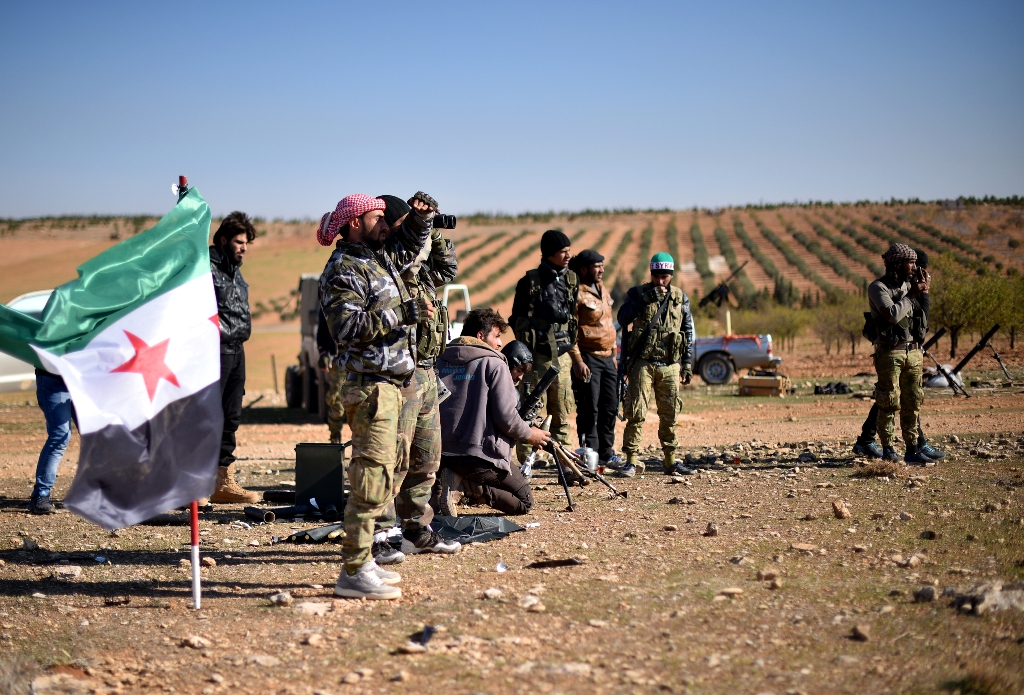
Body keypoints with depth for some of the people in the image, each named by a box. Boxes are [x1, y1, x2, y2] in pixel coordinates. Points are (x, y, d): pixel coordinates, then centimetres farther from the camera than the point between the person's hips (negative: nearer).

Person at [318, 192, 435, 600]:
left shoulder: (381, 259, 17)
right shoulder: (343, 270, -11)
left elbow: (410, 241, 38)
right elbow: (347, 328, -23)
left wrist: (421, 215, 19)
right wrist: (401, 313, -21)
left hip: (391, 385, 10)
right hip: (371, 386, -10)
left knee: (375, 474, 14)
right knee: (373, 475, -12)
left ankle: (362, 561, 21)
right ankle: (353, 572, -9)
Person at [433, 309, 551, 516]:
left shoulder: (440, 362, 8)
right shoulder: (494, 365, -9)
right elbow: (505, 416, -14)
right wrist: (529, 434, 6)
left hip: (444, 452, 6)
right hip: (481, 455, -6)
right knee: (524, 501, 9)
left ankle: (458, 481, 0)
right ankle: (466, 484, -13)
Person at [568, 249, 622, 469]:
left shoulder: (603, 291, 16)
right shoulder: (578, 294, -10)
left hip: (608, 357, 8)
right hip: (589, 357, -8)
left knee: (610, 407, 10)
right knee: (589, 409, -4)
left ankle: (606, 452, 19)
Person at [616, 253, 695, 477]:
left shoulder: (681, 298, 10)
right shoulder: (638, 293, 3)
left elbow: (689, 332, 15)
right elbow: (623, 318, -13)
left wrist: (687, 364, 11)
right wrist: (646, 299, -19)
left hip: (670, 366, 2)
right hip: (643, 363, -2)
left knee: (670, 415, 8)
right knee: (636, 413, -7)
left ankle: (671, 460, 18)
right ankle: (632, 461, -3)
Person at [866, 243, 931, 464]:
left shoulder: (909, 284, 13)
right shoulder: (878, 287, -8)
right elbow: (893, 314, -20)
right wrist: (913, 294, -12)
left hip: (913, 351, 6)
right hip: (890, 353, -6)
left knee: (912, 403, 5)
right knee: (889, 403, -4)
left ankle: (911, 450, 9)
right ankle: (888, 449, 2)